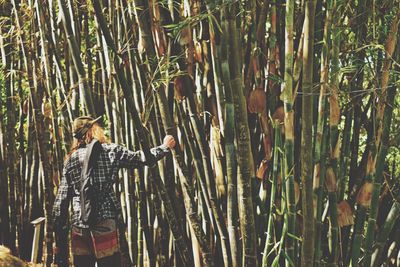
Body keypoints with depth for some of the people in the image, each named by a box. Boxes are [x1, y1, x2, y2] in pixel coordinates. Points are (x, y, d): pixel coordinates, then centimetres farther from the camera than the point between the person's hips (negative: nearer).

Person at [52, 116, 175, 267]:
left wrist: (60, 241, 13)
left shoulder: (70, 160, 11)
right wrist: (165, 147, 28)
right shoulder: (110, 151, 0)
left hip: (78, 230, 4)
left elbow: (60, 203, 8)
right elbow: (142, 158, 10)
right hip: (105, 225, -4)